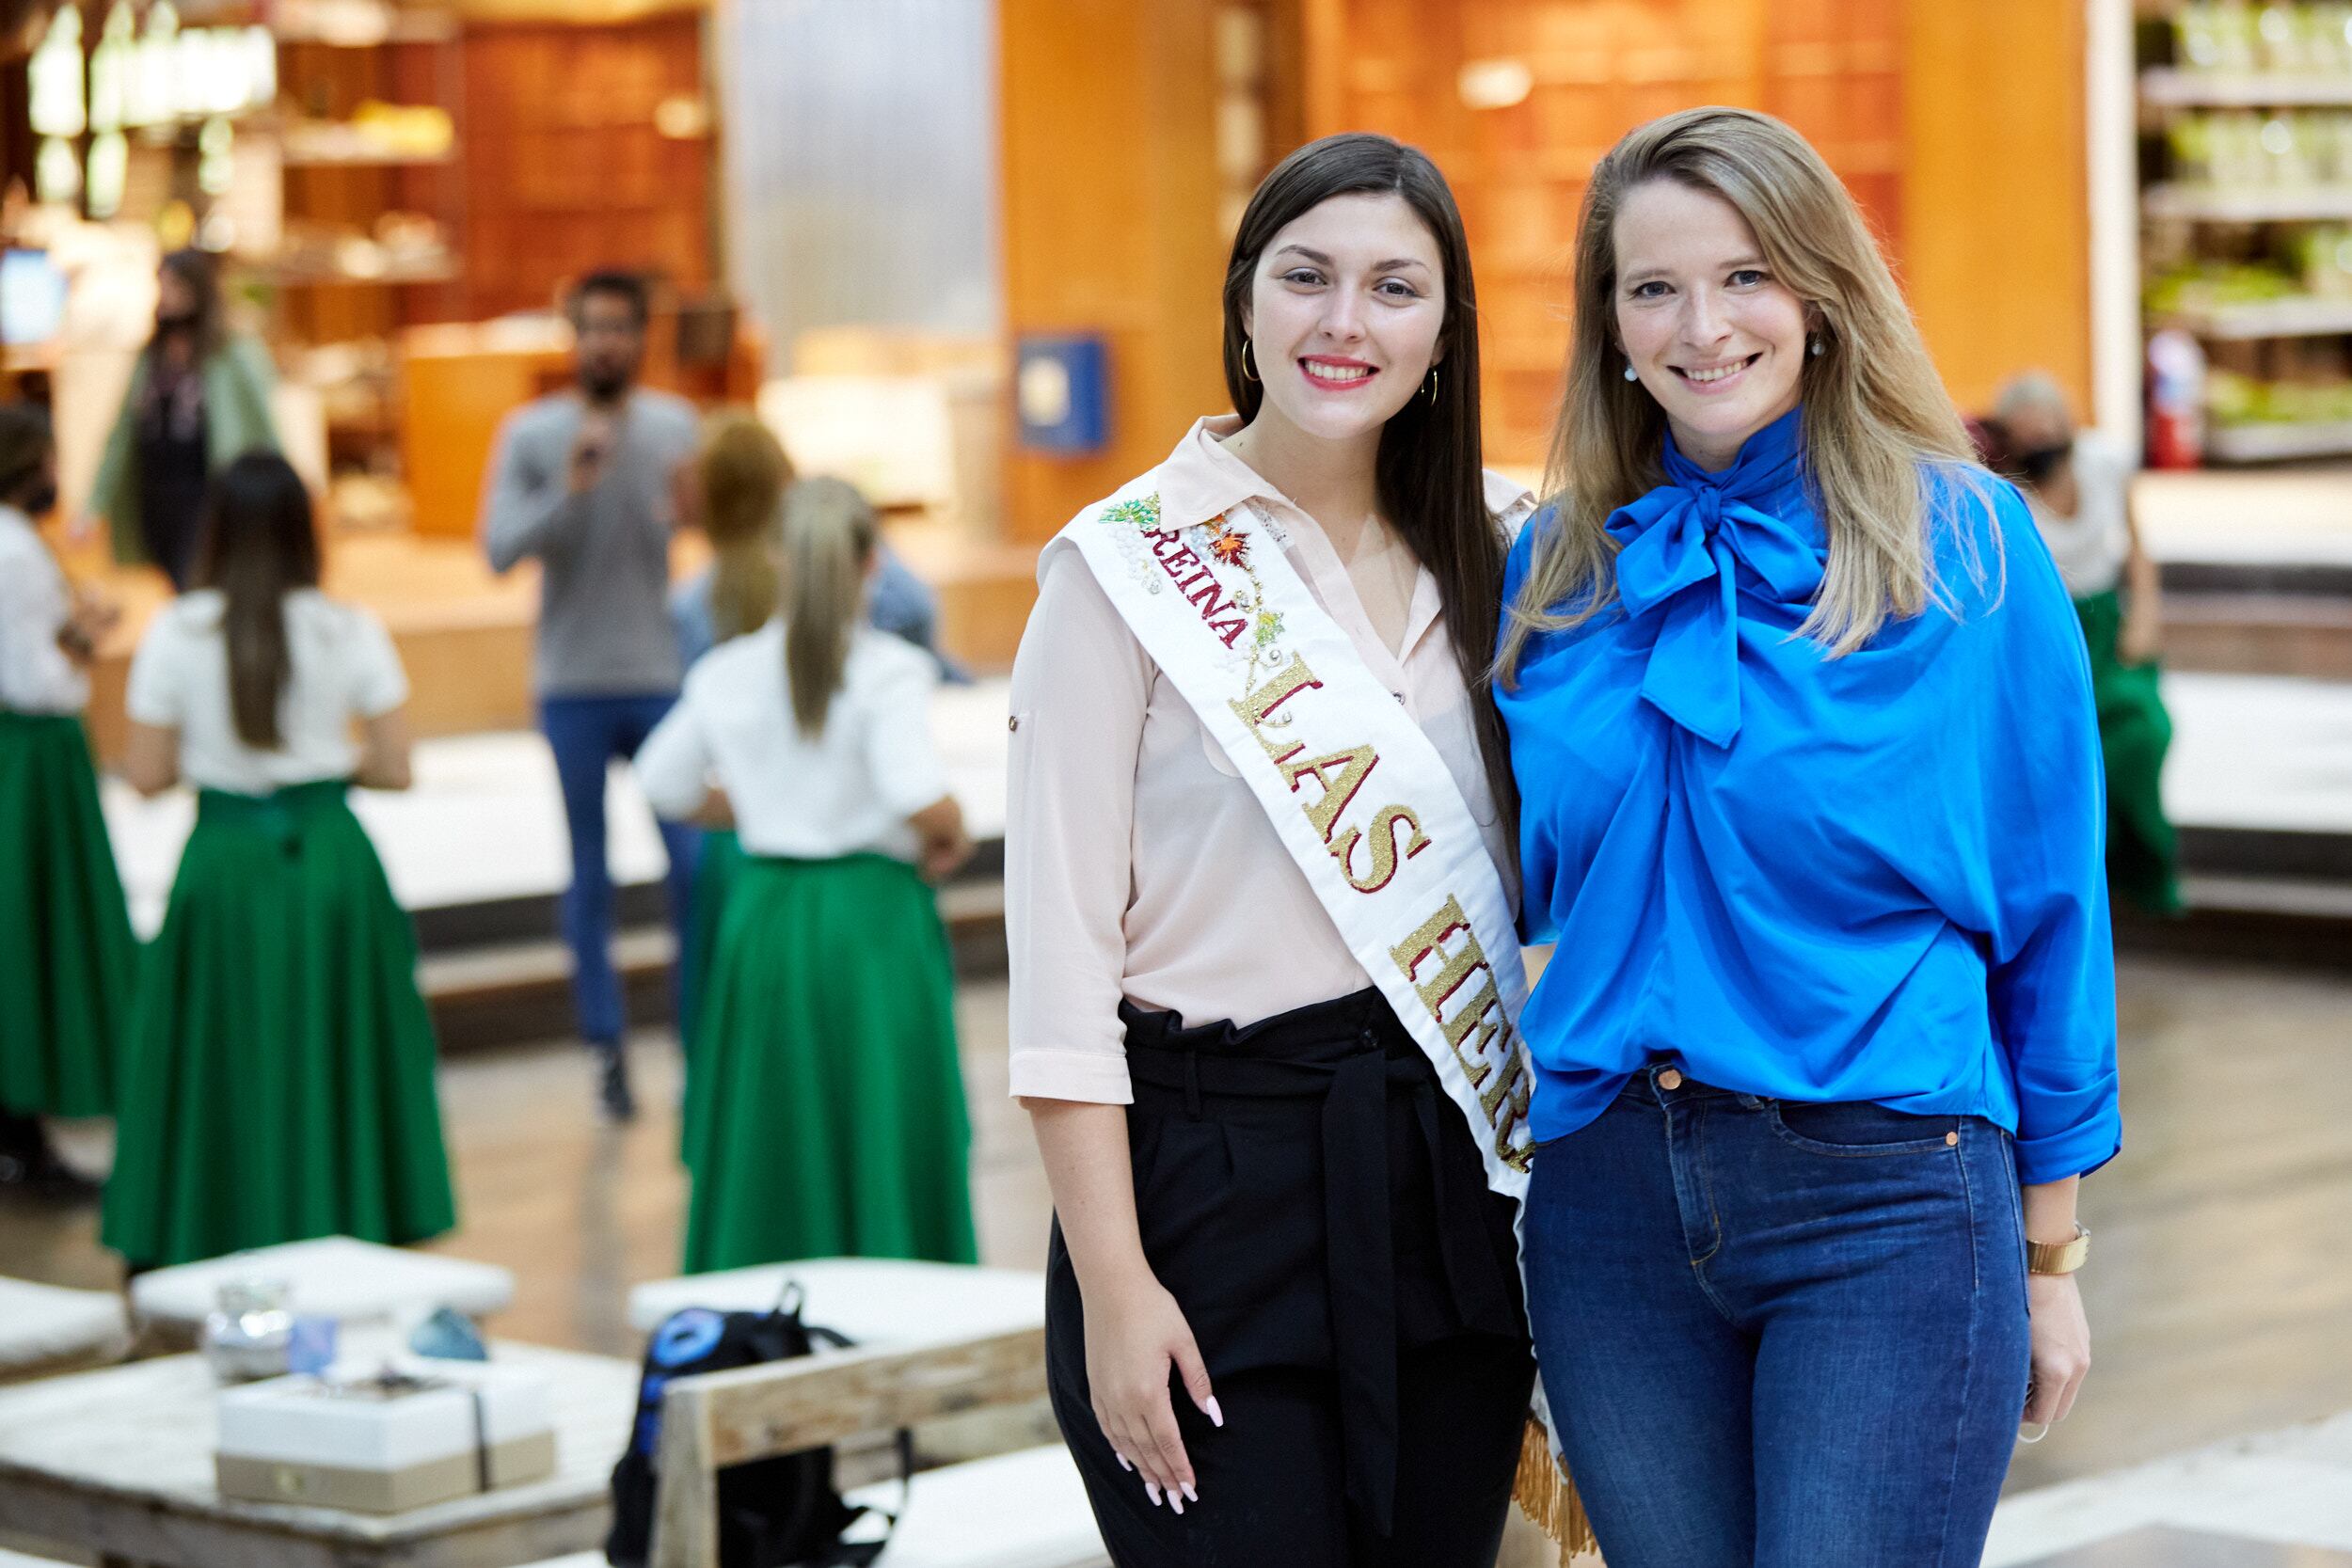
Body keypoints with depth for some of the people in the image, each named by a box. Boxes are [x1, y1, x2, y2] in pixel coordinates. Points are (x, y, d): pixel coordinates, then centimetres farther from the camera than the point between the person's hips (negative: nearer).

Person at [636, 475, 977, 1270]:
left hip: (765, 914, 4)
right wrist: (949, 842, -3)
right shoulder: (889, 670, -11)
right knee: (884, 1139, 2)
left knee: (769, 1138, 12)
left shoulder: (727, 673, 3)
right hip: (871, 914, -4)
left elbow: (666, 786, 13)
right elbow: (923, 800, -23)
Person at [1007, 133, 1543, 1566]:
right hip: (1214, 1170, -5)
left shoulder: (1488, 558, 10)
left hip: (1453, 1175, 5)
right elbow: (1061, 961, -9)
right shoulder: (1134, 565, -5)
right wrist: (1115, 1286, -14)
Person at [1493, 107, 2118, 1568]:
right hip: (1609, 1198, 4)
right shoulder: (1557, 569, 8)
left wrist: (2050, 1255, 1)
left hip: (1884, 1194, -4)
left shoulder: (1964, 544, -2)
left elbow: (2050, 905, 1)